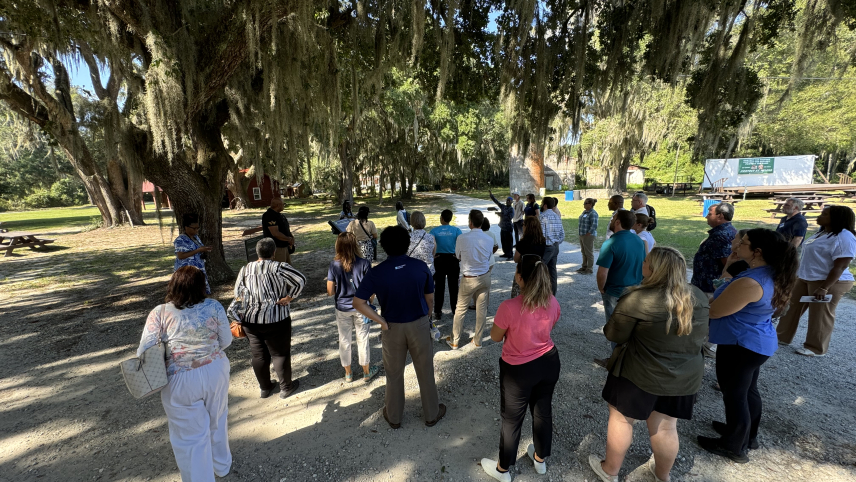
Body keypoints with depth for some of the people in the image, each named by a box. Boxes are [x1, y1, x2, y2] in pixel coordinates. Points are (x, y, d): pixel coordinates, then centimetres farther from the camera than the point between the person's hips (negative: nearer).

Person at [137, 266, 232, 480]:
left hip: (181, 381, -2)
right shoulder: (214, 307, -13)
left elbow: (144, 351, -15)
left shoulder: (159, 313, -14)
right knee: (217, 422, 26)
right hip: (215, 372, 2)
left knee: (190, 436, 16)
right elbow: (226, 341, -4)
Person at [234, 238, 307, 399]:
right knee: (280, 353, 10)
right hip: (276, 319, -4)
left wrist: (250, 303, 15)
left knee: (258, 354, 18)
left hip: (250, 320, 5)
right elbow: (301, 280, -21)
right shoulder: (279, 267, -13)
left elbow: (237, 294, 8)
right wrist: (289, 297, -12)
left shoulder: (245, 269, 2)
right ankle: (286, 387, 24)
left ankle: (265, 388, 32)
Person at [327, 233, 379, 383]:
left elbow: (330, 292, -7)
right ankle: (367, 372, 30)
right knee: (362, 339, 14)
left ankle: (348, 374, 33)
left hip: (342, 308, 1)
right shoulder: (364, 263, -15)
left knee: (344, 340, 17)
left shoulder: (334, 265, -11)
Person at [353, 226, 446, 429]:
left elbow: (358, 302, -16)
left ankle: (394, 417, 38)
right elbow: (430, 299, -3)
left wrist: (381, 321, -10)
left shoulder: (376, 273, -15)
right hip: (419, 325, 0)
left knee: (394, 374, 19)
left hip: (392, 328, 0)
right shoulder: (421, 267, -13)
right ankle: (432, 414, 36)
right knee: (425, 372, 17)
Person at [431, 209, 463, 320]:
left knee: (439, 287, 9)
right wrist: (458, 256, -3)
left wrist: (433, 257, -6)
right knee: (453, 286, 13)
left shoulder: (434, 231, -6)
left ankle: (437, 312, 14)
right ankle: (454, 309, 23)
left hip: (439, 260, 0)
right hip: (453, 260, 0)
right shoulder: (456, 230, -6)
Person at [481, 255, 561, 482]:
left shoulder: (509, 307, -31)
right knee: (543, 411, 26)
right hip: (549, 363, 5)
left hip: (519, 370, -5)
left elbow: (495, 337, -14)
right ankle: (540, 459, 51)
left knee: (512, 419, 16)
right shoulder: (552, 302, -13)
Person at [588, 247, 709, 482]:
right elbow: (701, 334, 11)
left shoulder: (638, 299, -24)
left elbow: (614, 335, -15)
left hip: (640, 375, -5)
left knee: (621, 418, 14)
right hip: (685, 377, 5)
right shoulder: (699, 297, -3)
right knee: (665, 427, 22)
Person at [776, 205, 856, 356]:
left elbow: (840, 267, -23)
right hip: (806, 278, 9)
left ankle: (816, 348, 16)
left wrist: (824, 288, -28)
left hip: (830, 282, -9)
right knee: (792, 306, 12)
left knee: (820, 315, 2)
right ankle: (782, 337, 24)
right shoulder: (821, 233, 10)